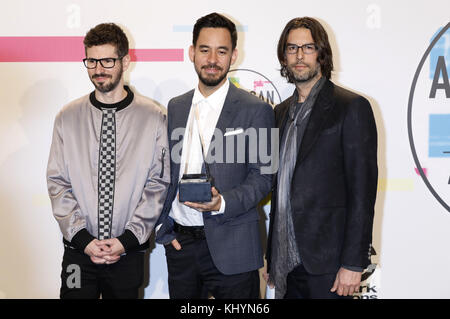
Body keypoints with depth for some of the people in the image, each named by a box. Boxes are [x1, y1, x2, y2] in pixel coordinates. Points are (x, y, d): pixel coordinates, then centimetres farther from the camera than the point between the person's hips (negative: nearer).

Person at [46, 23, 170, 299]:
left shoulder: (154, 118, -2)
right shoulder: (68, 118, 3)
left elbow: (158, 184, -3)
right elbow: (58, 183, 2)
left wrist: (127, 239, -9)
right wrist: (82, 237, -8)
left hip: (128, 253, -1)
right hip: (78, 249, 1)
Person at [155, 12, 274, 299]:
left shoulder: (256, 110, -3)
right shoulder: (176, 107, 11)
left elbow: (263, 177, -5)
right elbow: (167, 172, 13)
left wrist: (223, 202, -21)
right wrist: (163, 228, 5)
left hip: (231, 247, -4)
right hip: (180, 242, 4)